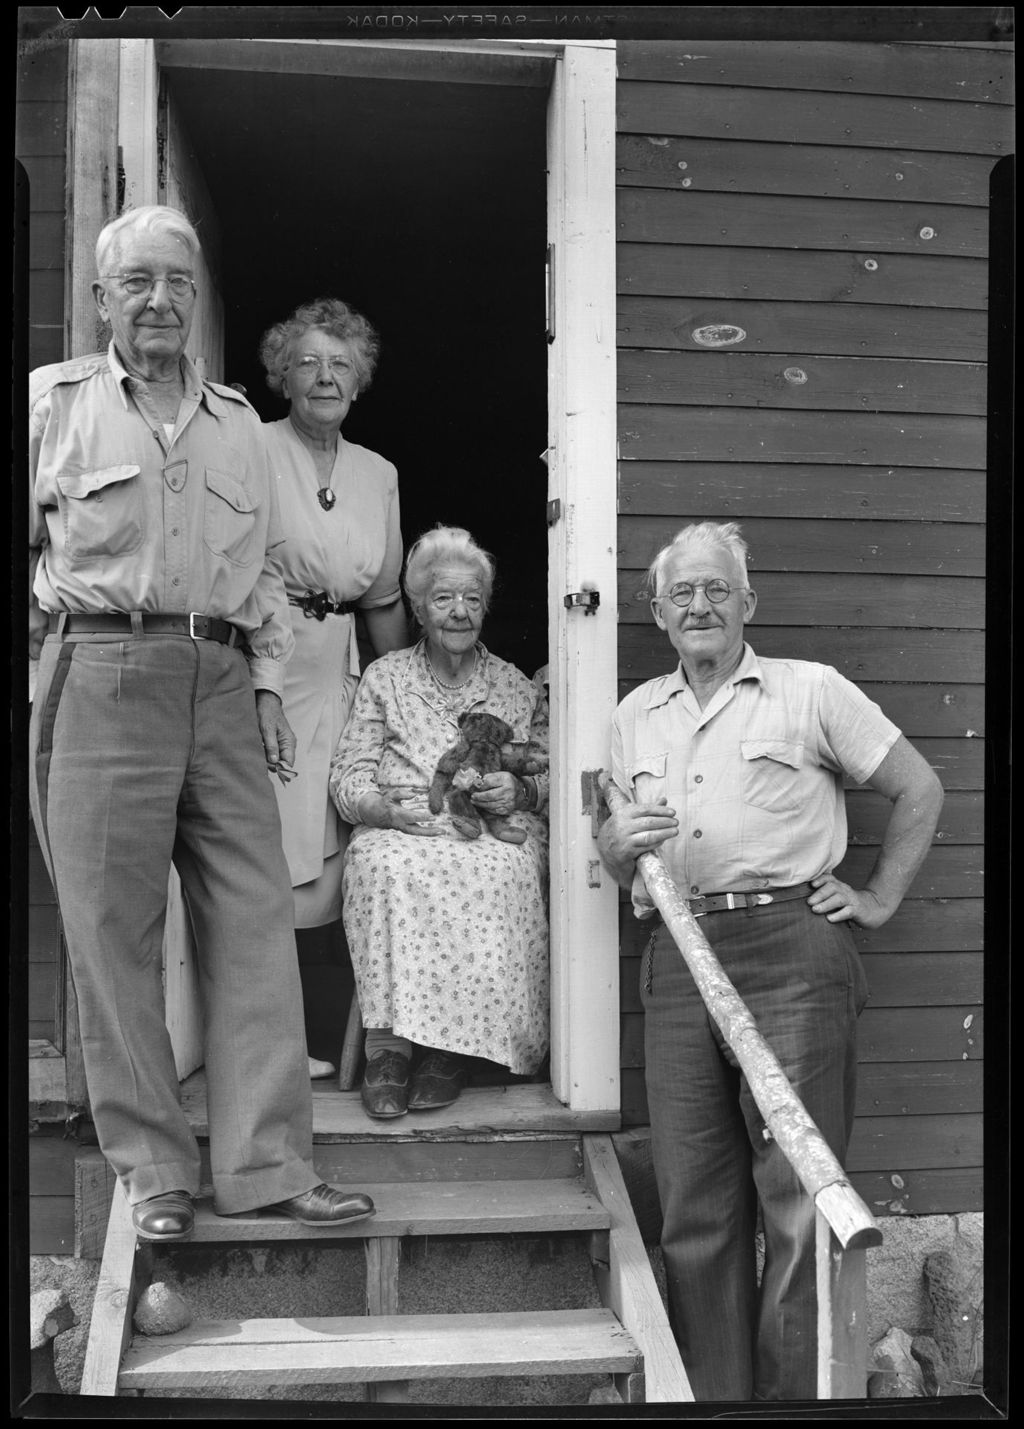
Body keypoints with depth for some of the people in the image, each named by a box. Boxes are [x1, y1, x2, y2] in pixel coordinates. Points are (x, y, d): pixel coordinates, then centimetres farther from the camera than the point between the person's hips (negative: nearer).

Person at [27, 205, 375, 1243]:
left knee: (255, 921, -2)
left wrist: (268, 682, 12)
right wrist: (44, 626, -1)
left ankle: (266, 1164, 4)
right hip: (101, 678, -3)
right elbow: (24, 541, 10)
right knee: (113, 926, -1)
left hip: (221, 682, 3)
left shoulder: (236, 422, 20)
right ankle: (153, 1168, 10)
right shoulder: (54, 401, 9)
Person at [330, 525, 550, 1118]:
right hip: (399, 829, 0)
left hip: (497, 831, 1)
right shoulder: (384, 678, 16)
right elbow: (348, 779, 8)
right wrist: (388, 808, -14)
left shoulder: (519, 687, 19)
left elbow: (552, 775, 16)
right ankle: (388, 1042, -32)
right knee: (387, 865, -37)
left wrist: (521, 789, -7)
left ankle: (448, 1049, -28)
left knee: (496, 872, -36)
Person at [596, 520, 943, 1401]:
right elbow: (615, 860, 22)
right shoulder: (635, 716, 18)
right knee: (694, 1210, 7)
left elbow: (919, 791, 9)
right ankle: (713, 1395, 19)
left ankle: (798, 1393, 9)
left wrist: (879, 898, 5)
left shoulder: (810, 691, 4)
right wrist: (619, 844, 0)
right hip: (679, 963, 4)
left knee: (801, 1197, -3)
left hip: (791, 949, -4)